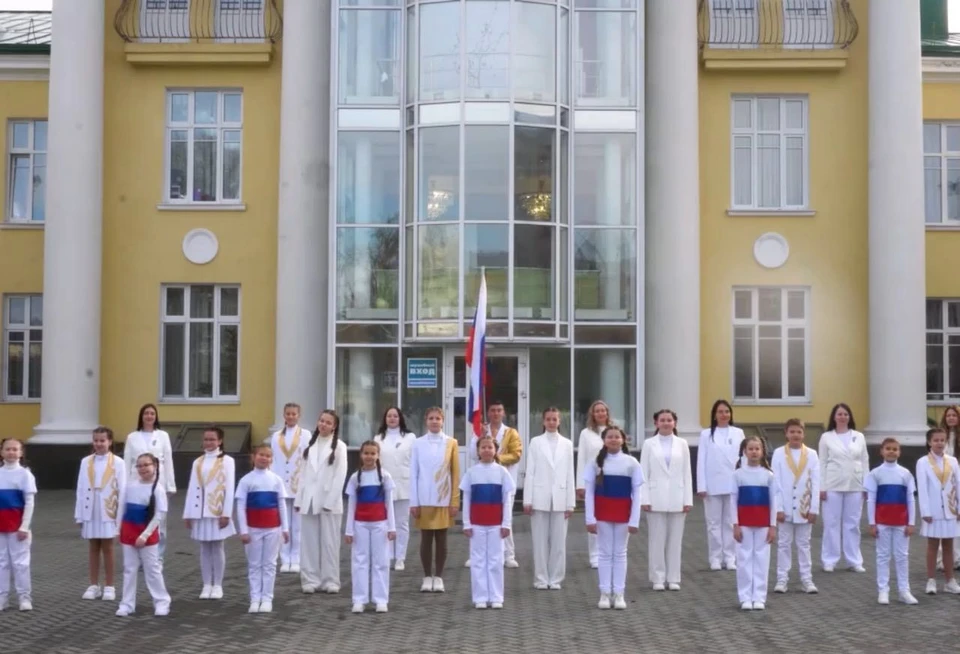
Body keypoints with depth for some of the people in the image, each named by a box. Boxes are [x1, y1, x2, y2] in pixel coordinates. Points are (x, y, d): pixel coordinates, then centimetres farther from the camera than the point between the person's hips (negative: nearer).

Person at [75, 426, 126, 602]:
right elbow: (81, 489, 3)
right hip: (90, 512, 3)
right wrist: (80, 514, 1)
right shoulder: (86, 462, 3)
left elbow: (122, 490, -6)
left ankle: (109, 587, 13)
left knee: (107, 548, 5)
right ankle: (93, 585, 19)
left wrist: (121, 516, -9)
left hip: (108, 513, -3)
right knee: (93, 548, 10)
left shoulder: (117, 463, -6)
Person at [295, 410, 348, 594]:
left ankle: (330, 580, 6)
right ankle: (310, 580, 11)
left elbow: (340, 475, -6)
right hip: (309, 500, 4)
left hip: (328, 500, -4)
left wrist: (330, 501, -12)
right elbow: (304, 473, 12)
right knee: (309, 542, 5)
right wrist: (299, 499, 5)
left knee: (329, 542, 1)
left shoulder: (339, 447, -1)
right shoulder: (311, 445, 14)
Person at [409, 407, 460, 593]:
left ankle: (438, 577, 15)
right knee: (426, 539, 4)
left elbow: (456, 473, 1)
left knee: (441, 539, 6)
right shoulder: (418, 444, 0)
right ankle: (427, 577, 14)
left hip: (444, 499, 0)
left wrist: (455, 501, -3)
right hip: (424, 500, 0)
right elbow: (413, 474, 1)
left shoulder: (451, 443, 0)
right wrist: (414, 502, -3)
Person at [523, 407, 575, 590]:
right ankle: (541, 579, 11)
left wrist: (571, 503, 3)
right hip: (540, 498, -1)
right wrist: (527, 500, -4)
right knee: (540, 541, 3)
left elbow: (570, 474, 7)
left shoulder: (567, 444, 8)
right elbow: (530, 472, 1)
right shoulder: (535, 442, 4)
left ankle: (555, 579, 12)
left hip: (560, 498, 1)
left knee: (559, 541, 3)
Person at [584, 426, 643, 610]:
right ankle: (605, 593, 11)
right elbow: (589, 492, -2)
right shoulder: (596, 462, -2)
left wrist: (634, 520, -7)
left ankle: (618, 594, 12)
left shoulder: (631, 463, -2)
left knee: (620, 553, 7)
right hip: (602, 512, 0)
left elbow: (636, 493, -2)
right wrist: (590, 518, -8)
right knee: (604, 552, 5)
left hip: (623, 512, 0)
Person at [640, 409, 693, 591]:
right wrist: (644, 499, -6)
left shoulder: (682, 444, 7)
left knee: (675, 540, 4)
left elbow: (687, 473, 6)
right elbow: (644, 473, 1)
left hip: (677, 499, 1)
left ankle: (673, 578, 12)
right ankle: (658, 578, 9)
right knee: (657, 540, 2)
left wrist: (688, 500, 1)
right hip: (656, 499, -1)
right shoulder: (649, 444, 3)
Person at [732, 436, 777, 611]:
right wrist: (735, 524, -5)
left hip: (763, 523, 1)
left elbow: (773, 501, 3)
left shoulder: (769, 475, 2)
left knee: (762, 559, 2)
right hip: (744, 522, -1)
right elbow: (733, 500, 0)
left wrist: (773, 526, -1)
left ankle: (759, 597, 8)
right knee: (744, 559, 1)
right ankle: (746, 598, 6)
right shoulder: (738, 474, -1)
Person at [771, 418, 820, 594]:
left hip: (804, 507, 1)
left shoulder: (811, 454, 1)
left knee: (804, 544, 9)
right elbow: (775, 482, -4)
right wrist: (778, 508, -8)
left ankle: (806, 579, 13)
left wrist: (814, 509, -4)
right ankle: (782, 579, 9)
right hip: (785, 508, -1)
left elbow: (816, 483, 0)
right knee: (784, 544, 6)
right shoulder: (779, 453, -3)